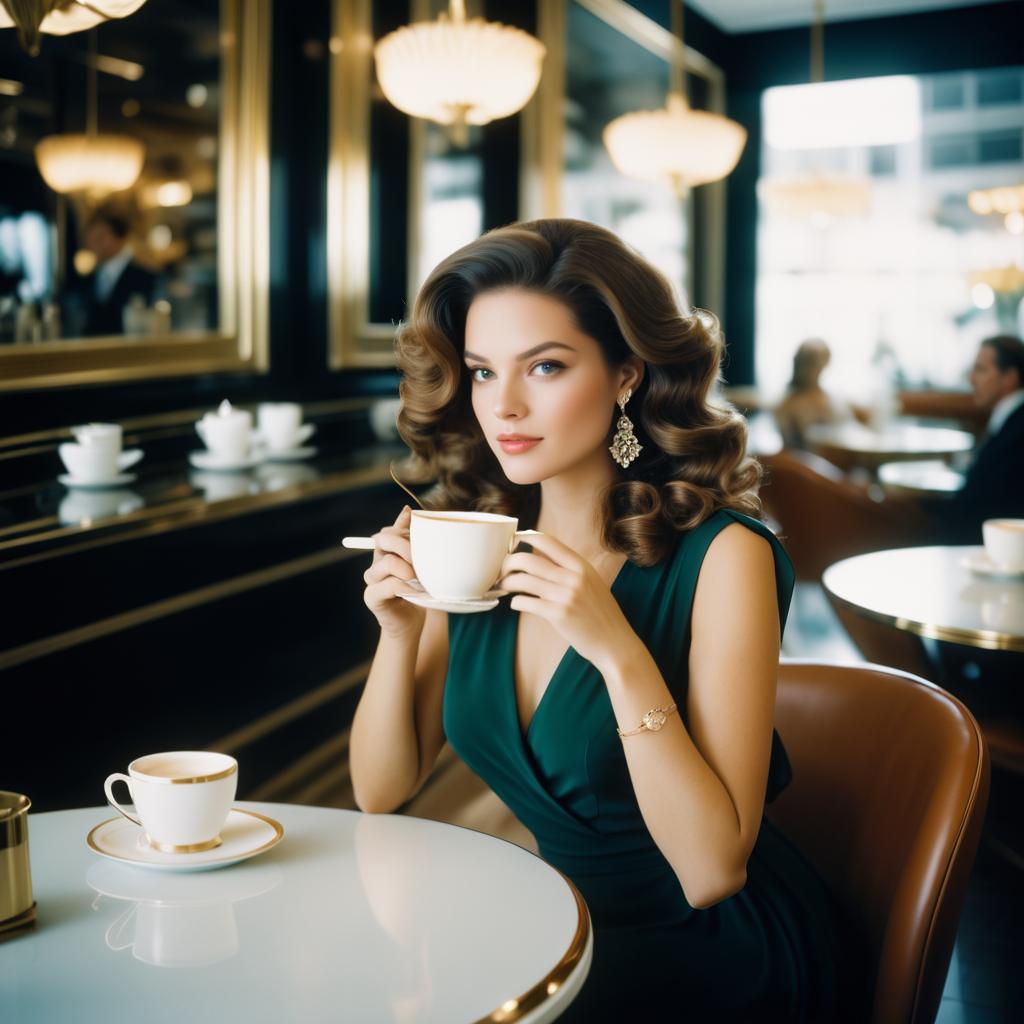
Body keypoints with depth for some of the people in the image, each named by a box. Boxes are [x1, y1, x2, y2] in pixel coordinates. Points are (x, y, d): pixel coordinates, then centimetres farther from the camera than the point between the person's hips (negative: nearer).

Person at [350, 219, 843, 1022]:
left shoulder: (721, 555, -20)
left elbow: (711, 871, -22)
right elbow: (381, 792, 0)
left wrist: (617, 650, -31)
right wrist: (400, 631, -16)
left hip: (720, 950, -5)